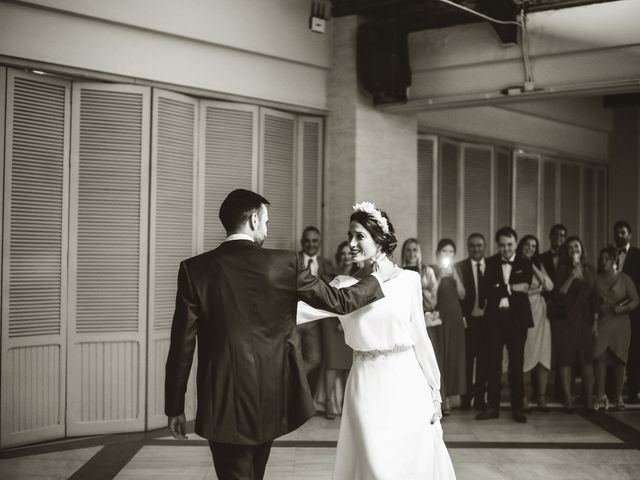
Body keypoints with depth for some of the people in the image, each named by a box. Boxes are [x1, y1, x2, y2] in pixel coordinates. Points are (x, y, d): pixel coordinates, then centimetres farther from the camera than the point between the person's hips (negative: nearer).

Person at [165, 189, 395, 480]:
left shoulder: (195, 269, -6)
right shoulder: (284, 263, -6)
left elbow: (182, 344, -6)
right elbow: (339, 302, 1)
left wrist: (175, 407, 2)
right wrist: (377, 278, 19)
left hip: (224, 403, -2)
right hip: (270, 400, 2)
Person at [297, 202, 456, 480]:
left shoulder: (409, 280, 0)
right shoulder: (344, 285, 1)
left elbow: (420, 338, 3)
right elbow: (305, 309, -11)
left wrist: (434, 392, 5)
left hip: (407, 386, 0)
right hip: (367, 388, 0)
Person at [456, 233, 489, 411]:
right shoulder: (459, 267, -2)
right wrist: (462, 316, -13)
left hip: (486, 320, 3)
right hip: (468, 320, -3)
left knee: (483, 360, 7)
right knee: (467, 360, 2)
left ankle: (480, 398, 17)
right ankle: (466, 398, 12)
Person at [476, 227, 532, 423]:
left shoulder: (525, 264, 4)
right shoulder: (491, 263, 6)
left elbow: (524, 289, -10)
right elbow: (486, 289, -7)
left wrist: (500, 289, -13)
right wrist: (510, 288, -13)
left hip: (517, 319, -1)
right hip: (495, 318, 1)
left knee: (516, 364, 3)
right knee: (493, 363, 4)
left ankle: (517, 408, 11)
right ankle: (493, 406, 12)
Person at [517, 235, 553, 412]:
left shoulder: (539, 265, 15)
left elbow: (549, 286, 3)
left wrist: (534, 268, -3)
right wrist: (535, 290, -4)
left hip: (539, 312, 4)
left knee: (543, 356, 1)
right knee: (525, 356, -5)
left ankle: (542, 399, 7)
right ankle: (524, 399, 2)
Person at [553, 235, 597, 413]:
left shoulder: (589, 270, 11)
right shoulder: (562, 270, 1)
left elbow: (594, 297, 13)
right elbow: (558, 294, -9)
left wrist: (596, 320, 8)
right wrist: (570, 278, -19)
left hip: (584, 319, 3)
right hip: (566, 320, -3)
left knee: (587, 360, 1)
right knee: (565, 360, -3)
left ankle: (589, 400, 8)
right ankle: (568, 401, 3)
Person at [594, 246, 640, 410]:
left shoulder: (624, 279, 4)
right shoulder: (597, 279, 8)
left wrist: (622, 308, -14)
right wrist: (598, 309, -8)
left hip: (620, 323, -1)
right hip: (602, 323, 1)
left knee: (618, 360, 1)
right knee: (600, 358, -10)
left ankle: (618, 397, 11)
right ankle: (600, 396, -7)